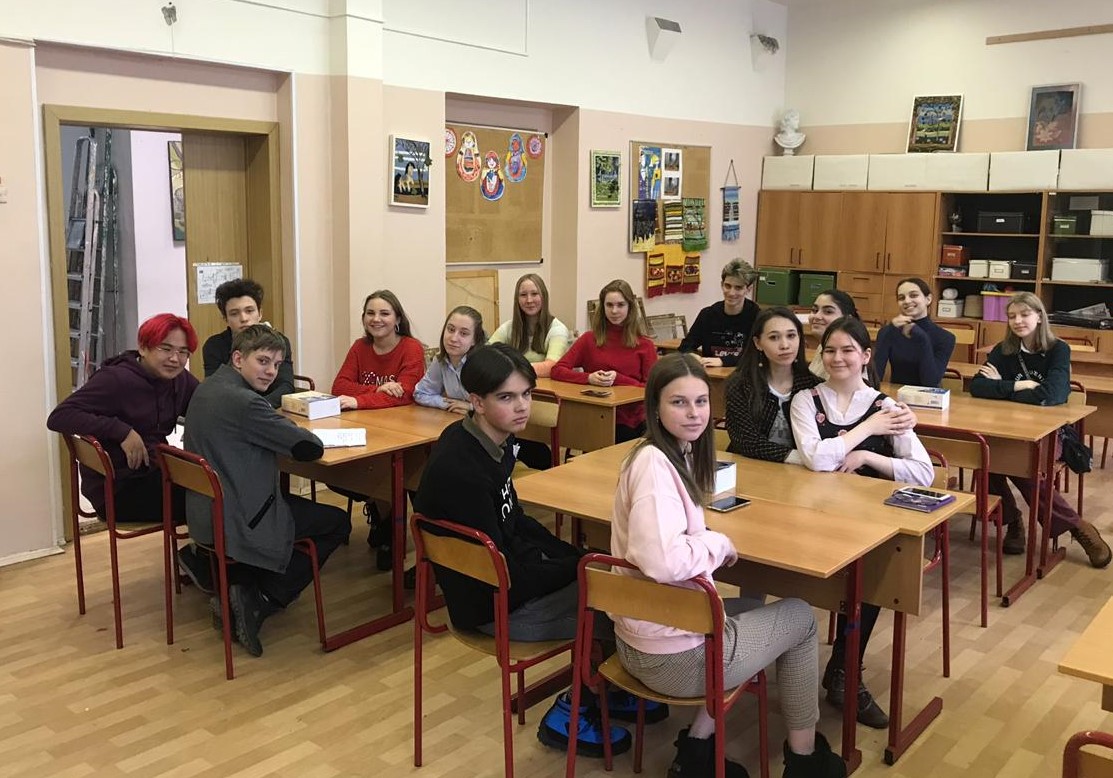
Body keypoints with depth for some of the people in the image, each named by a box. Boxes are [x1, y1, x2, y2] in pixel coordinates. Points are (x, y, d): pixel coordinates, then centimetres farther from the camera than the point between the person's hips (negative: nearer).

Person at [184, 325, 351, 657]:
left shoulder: (207, 389, 7)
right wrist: (290, 431, 1)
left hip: (204, 515, 9)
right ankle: (260, 602, -1)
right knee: (338, 523, 7)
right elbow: (311, 447, -21)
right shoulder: (243, 401, -23)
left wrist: (281, 430, 6)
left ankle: (240, 587, 15)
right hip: (239, 523, -9)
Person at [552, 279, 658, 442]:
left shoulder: (644, 345, 3)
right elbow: (557, 370, 0)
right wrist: (589, 378, -16)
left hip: (631, 425, 0)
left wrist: (618, 379, -15)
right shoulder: (589, 339, 7)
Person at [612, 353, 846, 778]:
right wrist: (718, 543, -18)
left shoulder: (678, 453, 6)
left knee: (751, 605, 32)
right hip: (673, 654, -9)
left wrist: (708, 541, 3)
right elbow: (662, 561, -36)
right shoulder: (655, 463, -23)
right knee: (800, 616, 14)